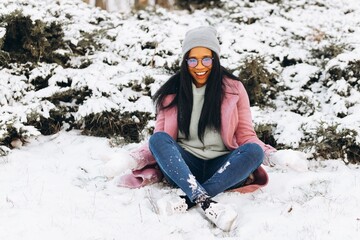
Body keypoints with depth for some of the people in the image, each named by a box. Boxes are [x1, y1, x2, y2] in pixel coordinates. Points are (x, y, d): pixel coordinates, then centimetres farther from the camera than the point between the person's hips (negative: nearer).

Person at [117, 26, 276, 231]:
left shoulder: (233, 88, 4)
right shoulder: (172, 92, 7)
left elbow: (246, 135, 3)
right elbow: (161, 137, 7)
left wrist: (275, 157, -16)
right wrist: (134, 159, -12)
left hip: (222, 168, 0)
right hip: (183, 167, 1)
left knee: (254, 151, -28)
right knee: (157, 140, -27)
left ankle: (190, 199, -36)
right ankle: (204, 201, -45)